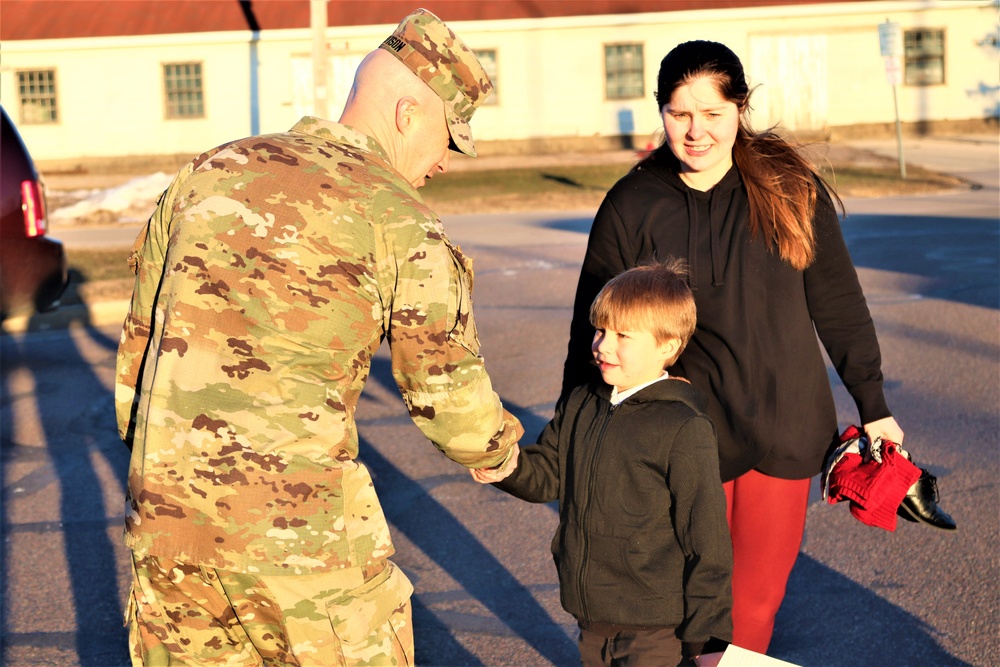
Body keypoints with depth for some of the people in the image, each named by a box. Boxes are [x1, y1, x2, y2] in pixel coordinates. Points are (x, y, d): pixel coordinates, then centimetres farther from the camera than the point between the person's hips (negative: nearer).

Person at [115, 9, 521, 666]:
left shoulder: (208, 173, 8)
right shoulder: (401, 223, -7)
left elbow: (142, 337, 14)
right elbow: (450, 391, -1)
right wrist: (501, 454, 20)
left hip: (167, 512, 5)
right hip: (298, 520, -5)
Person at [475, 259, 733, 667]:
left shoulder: (684, 430, -15)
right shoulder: (580, 406, 5)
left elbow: (707, 539, -14)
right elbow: (548, 473, 15)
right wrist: (511, 467, -9)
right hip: (592, 619, 7)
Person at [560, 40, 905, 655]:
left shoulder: (794, 190, -1)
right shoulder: (631, 207, -4)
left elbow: (838, 304, 8)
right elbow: (594, 329, 2)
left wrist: (873, 406, 10)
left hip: (785, 429, 1)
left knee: (758, 596, 8)